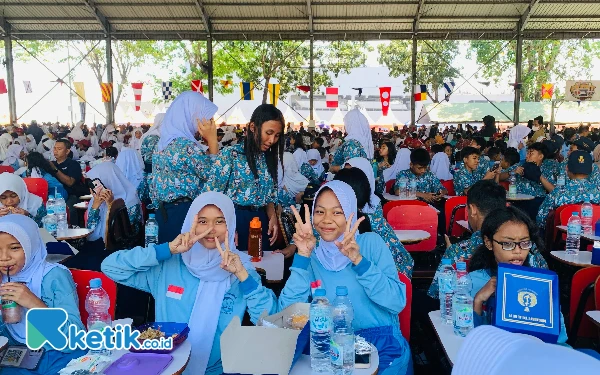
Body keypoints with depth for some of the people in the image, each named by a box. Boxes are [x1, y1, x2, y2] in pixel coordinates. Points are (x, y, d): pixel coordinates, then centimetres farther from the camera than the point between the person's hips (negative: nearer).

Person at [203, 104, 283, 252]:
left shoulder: (270, 158, 9)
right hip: (234, 220, -5)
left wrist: (272, 217, -3)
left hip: (261, 222, 5)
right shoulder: (230, 154, -9)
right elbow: (211, 194, -11)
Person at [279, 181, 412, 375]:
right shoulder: (312, 254, 6)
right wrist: (303, 255, -13)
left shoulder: (371, 242, 1)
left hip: (380, 340, -1)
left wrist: (358, 259, -18)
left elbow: (397, 303, -10)